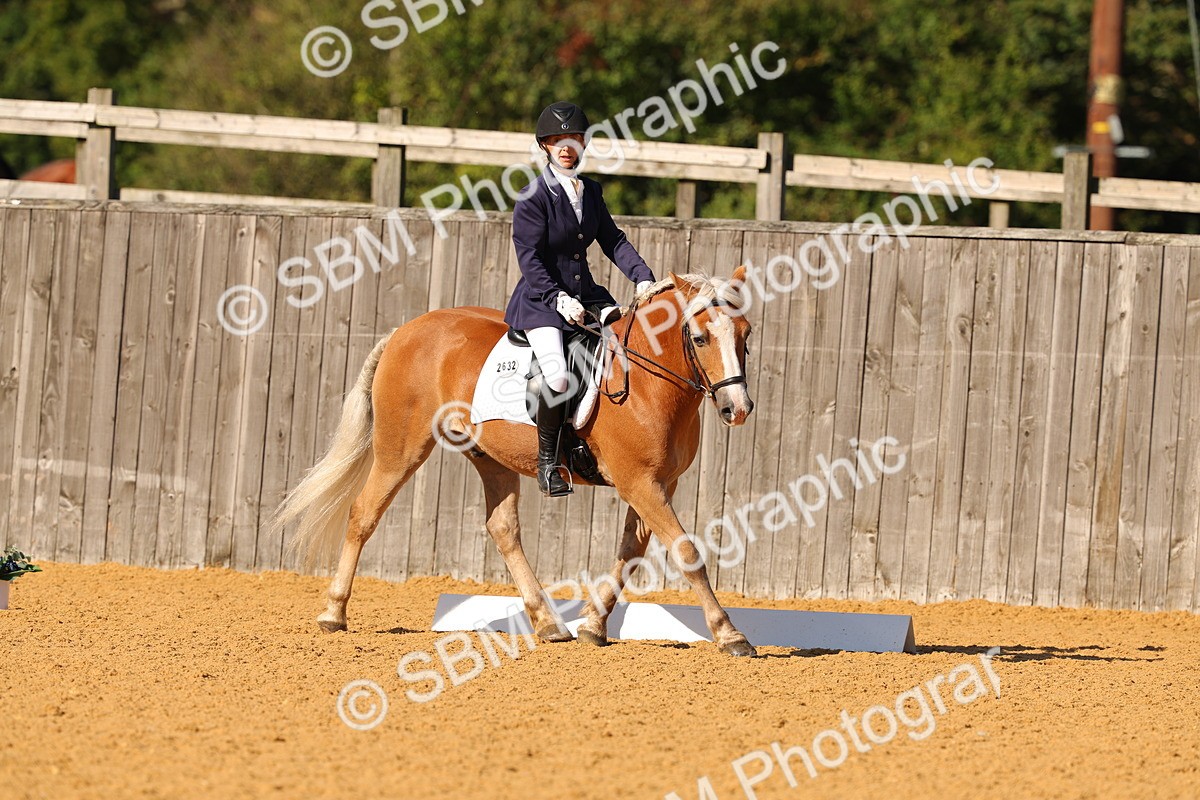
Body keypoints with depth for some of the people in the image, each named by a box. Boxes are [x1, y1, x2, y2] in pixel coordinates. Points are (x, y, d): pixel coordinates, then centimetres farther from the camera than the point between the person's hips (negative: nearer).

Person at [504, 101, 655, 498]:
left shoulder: (591, 192, 12)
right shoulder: (534, 196, -9)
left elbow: (613, 240, 11)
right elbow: (530, 257, -14)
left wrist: (643, 278, -4)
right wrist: (558, 299, -25)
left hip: (585, 293, 7)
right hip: (541, 299, -7)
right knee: (558, 376, -28)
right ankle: (547, 458, -10)